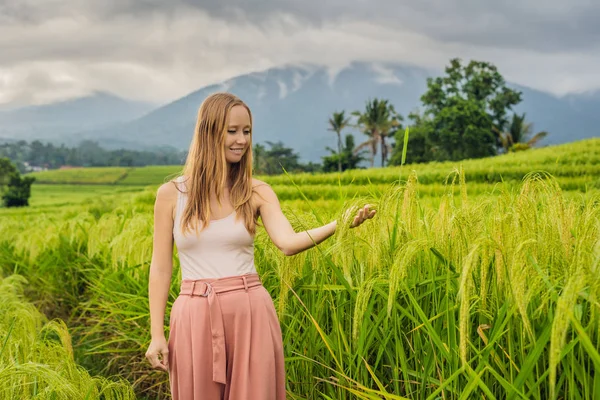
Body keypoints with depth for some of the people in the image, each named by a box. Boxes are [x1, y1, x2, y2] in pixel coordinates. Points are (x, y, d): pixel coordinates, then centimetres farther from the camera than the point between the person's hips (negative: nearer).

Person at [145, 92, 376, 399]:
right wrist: (156, 334, -2)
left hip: (250, 315, 1)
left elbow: (288, 242, -14)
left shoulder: (256, 192, 2)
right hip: (195, 318, 0)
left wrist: (338, 224, -30)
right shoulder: (171, 193, 0)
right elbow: (161, 267, 2)